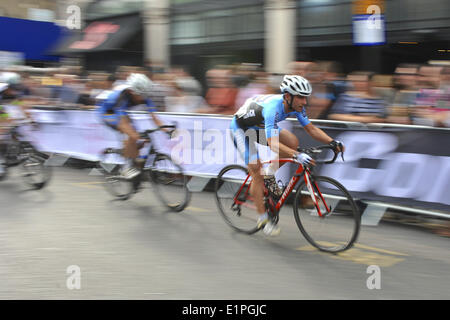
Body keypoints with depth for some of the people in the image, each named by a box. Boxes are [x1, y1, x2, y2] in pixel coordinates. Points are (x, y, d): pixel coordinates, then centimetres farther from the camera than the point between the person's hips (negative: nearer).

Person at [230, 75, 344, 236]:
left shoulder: (296, 106, -16)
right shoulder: (273, 107, -39)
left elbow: (311, 129, -11)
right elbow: (272, 143, -47)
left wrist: (333, 142, -25)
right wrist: (297, 156, -58)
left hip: (260, 126, 7)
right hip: (241, 127, -7)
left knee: (293, 142, -12)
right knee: (256, 171, -14)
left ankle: (270, 175, 6)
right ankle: (262, 218, -2)